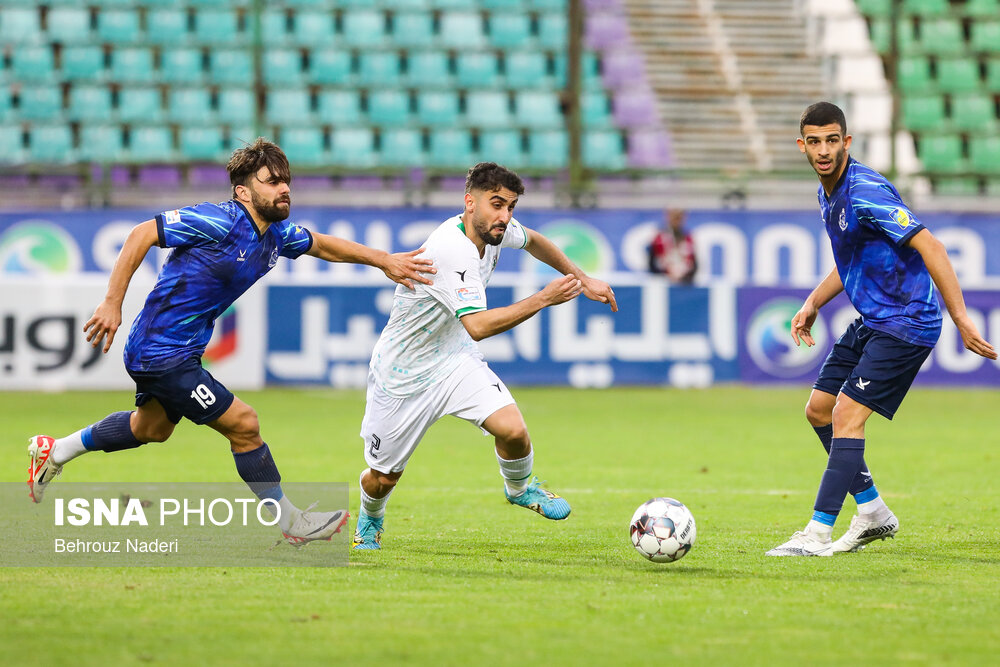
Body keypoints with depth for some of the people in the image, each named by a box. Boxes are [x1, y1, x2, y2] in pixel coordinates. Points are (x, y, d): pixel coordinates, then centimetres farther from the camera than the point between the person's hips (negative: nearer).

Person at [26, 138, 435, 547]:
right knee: (243, 424, -8)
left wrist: (384, 261, 11)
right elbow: (141, 234, -22)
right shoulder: (220, 222, -24)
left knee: (152, 428, 32)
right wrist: (112, 303, -25)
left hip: (183, 349, 10)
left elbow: (324, 245, 19)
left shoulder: (276, 235, 1)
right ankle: (289, 522, 6)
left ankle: (55, 452, 47)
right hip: (161, 354, -10)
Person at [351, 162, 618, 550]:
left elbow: (532, 241, 17)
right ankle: (370, 519, 44)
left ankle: (519, 488, 13)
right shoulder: (452, 249, -34)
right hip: (403, 373, -6)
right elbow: (478, 326, -42)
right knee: (382, 478, 8)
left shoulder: (496, 228, -9)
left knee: (513, 431, -20)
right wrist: (543, 299, -41)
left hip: (455, 359, 6)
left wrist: (582, 279, 14)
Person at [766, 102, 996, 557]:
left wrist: (961, 319, -29)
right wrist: (813, 303, 14)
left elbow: (929, 247, -26)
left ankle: (818, 534, -14)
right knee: (819, 410, 10)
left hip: (906, 322, -10)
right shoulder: (828, 194, 9)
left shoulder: (865, 192, -22)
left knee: (846, 415, -16)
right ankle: (873, 513, 21)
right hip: (871, 322, 10)